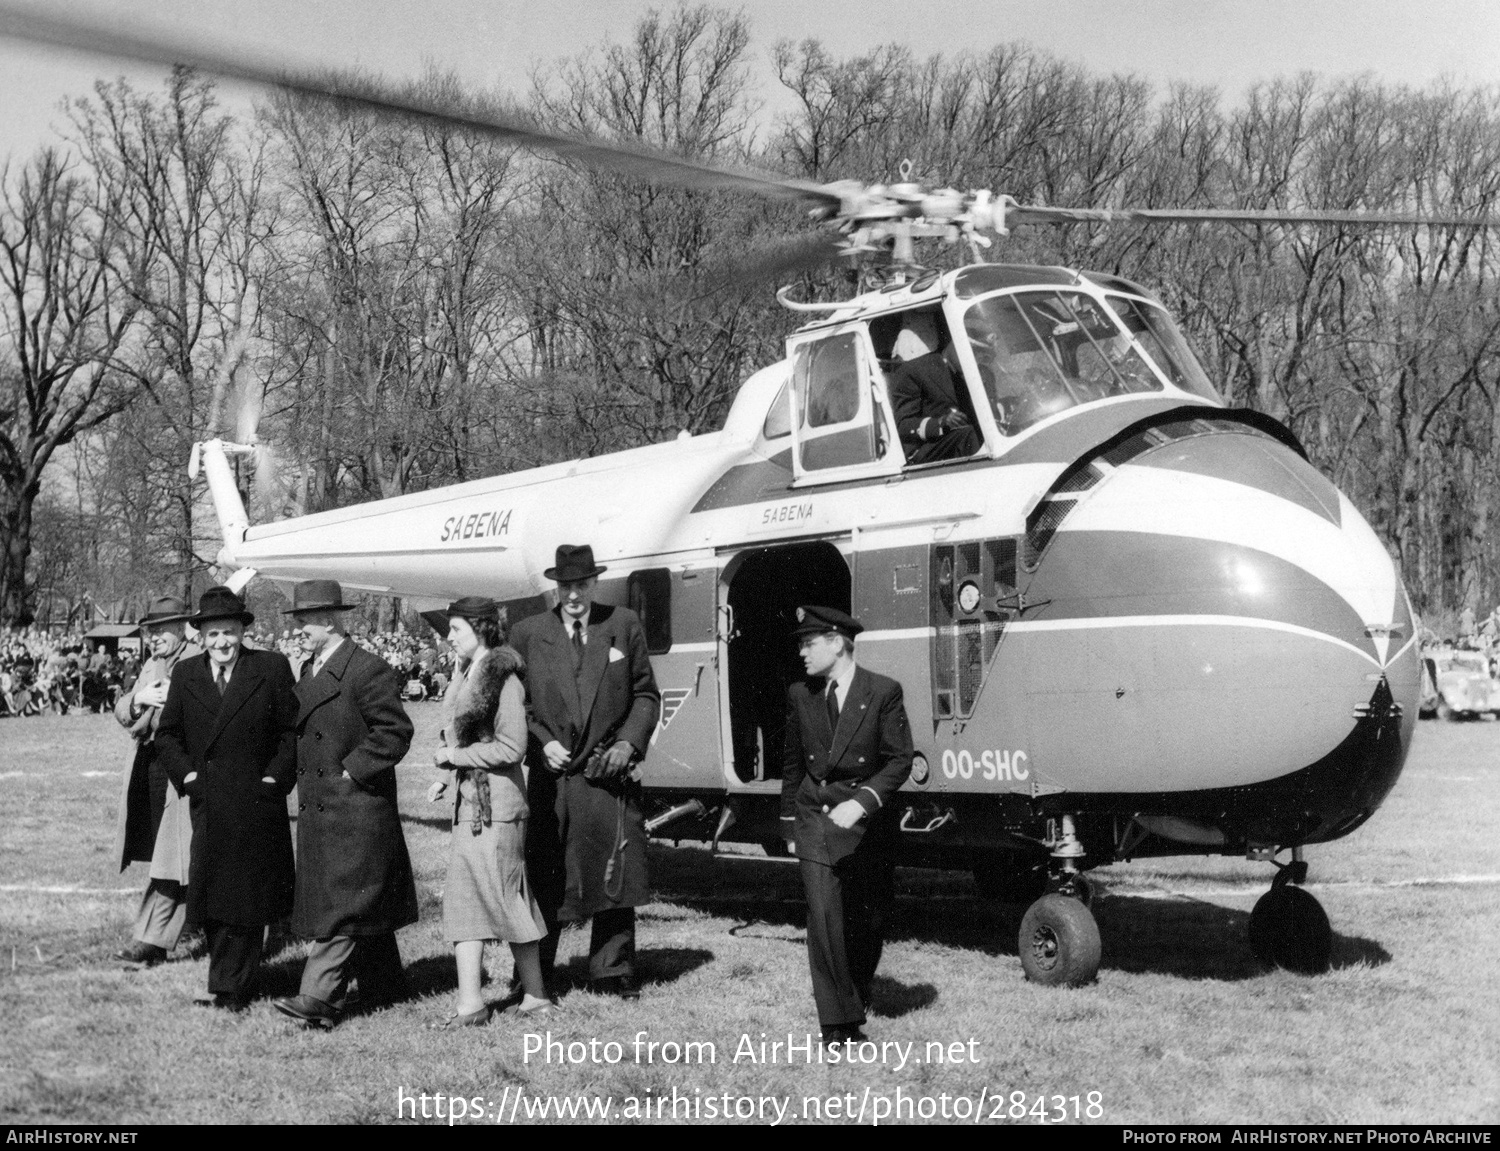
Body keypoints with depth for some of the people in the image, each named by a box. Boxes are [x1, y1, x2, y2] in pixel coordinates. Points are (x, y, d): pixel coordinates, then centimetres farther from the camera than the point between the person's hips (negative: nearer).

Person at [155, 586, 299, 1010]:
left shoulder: (272, 669, -2)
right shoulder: (185, 674, 7)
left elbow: (292, 730, 0)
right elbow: (167, 734, 13)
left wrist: (275, 777, -9)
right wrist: (186, 774, -1)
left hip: (257, 802, -2)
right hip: (207, 802, 2)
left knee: (248, 895, 2)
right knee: (210, 893, 3)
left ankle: (231, 986, 11)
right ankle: (227, 982, 15)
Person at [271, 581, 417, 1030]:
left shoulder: (368, 670, -14)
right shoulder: (308, 670, 15)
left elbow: (396, 731, -17)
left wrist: (351, 770, -16)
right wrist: (303, 774, 13)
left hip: (356, 807, -9)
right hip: (316, 806, 9)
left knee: (344, 903, -8)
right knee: (364, 903, 15)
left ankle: (319, 998, -12)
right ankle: (384, 986, 25)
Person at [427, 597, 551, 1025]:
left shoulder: (503, 680, -14)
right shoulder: (466, 676, 13)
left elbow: (511, 748, -17)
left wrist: (455, 755, -12)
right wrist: (449, 776, 8)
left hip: (496, 805, -9)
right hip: (469, 802, 9)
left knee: (507, 900, 0)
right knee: (464, 900, 6)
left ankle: (535, 995, 13)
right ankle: (470, 1002, 8)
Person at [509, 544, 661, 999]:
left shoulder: (625, 625, 8)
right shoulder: (528, 633, 5)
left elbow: (646, 695, 10)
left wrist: (629, 742, -4)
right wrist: (543, 742, -7)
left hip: (611, 772, 1)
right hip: (552, 774, -1)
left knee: (614, 873, 5)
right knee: (542, 878, 3)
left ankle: (613, 972, 18)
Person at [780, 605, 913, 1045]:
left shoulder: (883, 692, -7)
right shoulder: (800, 695, 5)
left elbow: (899, 760, -9)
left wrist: (861, 802, -22)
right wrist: (789, 825, 13)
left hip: (867, 823, -1)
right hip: (815, 820, 1)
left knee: (868, 921, 10)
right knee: (823, 916, -11)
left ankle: (856, 998, 35)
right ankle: (838, 1021, -6)